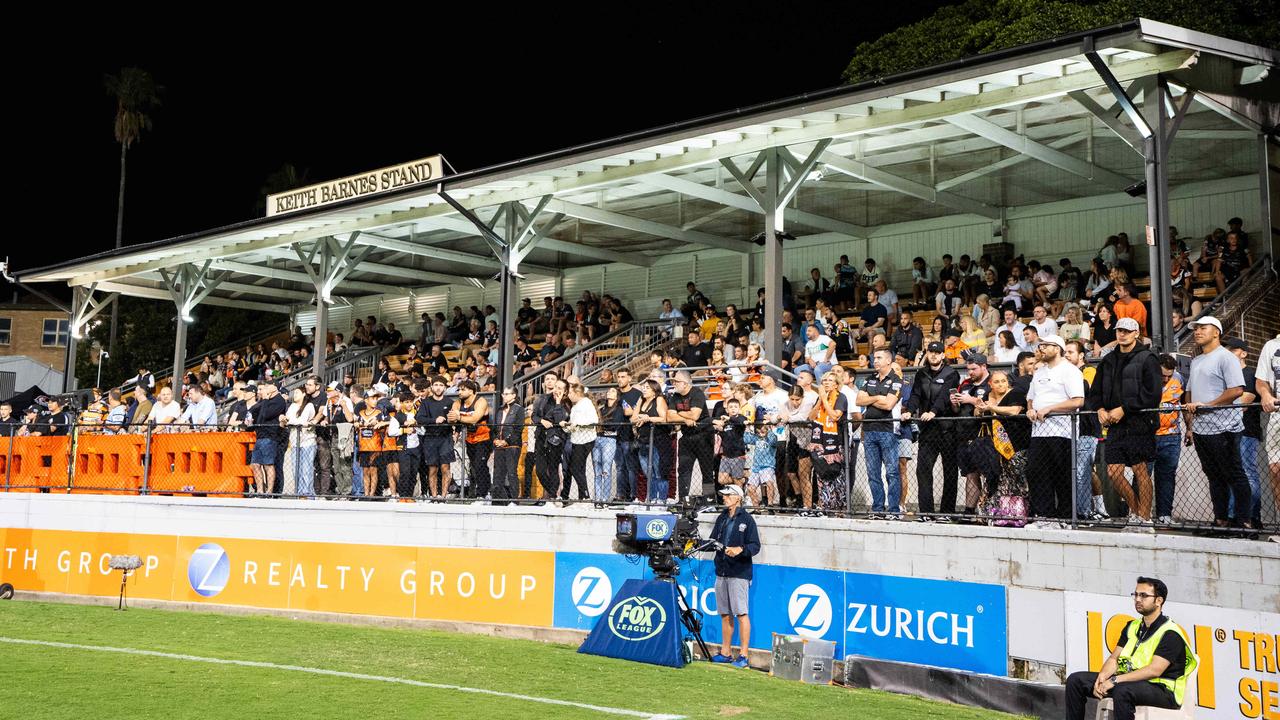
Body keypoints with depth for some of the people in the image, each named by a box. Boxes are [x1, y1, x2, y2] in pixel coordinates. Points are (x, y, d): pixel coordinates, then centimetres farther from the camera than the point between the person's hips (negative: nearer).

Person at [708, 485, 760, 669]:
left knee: (741, 614, -7)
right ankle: (725, 652, 19)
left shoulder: (747, 519, -4)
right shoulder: (721, 518, 16)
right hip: (721, 571, 7)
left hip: (739, 573, -7)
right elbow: (713, 540, 19)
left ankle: (743, 655, -4)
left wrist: (740, 549, -25)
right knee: (725, 614, 12)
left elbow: (755, 546, -9)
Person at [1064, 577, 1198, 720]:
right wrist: (1102, 676, -13)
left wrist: (1115, 680, -26)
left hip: (1161, 689, -8)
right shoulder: (1132, 627, 15)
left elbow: (1154, 670, -21)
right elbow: (1114, 658, 10)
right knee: (1075, 680, -5)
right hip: (1128, 681, 8)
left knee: (1123, 690, -41)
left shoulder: (1170, 633, -9)